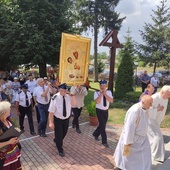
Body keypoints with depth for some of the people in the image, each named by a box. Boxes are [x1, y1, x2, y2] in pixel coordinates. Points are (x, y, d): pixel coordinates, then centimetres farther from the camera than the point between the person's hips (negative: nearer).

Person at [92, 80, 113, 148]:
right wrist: (101, 94, -25)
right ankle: (104, 141, 11)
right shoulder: (97, 92, -13)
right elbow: (97, 101, -27)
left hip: (106, 111, 5)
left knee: (103, 125, 16)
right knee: (102, 125, -3)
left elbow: (111, 101, -15)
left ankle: (95, 134, 42)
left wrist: (105, 94, -22)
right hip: (99, 111, -5)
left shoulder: (109, 92, -1)